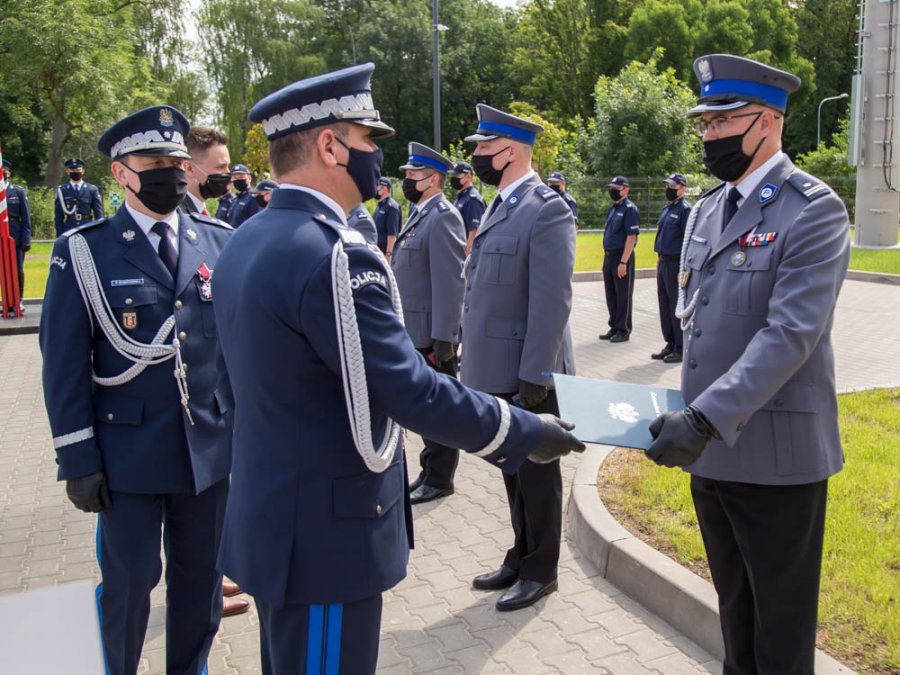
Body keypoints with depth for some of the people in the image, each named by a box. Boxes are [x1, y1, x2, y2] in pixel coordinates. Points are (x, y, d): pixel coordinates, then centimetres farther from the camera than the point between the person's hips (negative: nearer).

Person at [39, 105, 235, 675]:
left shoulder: (220, 242, 3)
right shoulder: (84, 252, -4)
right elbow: (65, 363, -4)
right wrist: (79, 459, -7)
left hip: (210, 446, 3)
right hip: (128, 452, -2)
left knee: (201, 577, 16)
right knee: (129, 583, 11)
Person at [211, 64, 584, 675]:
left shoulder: (248, 241, 5)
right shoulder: (334, 256, -24)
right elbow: (411, 391, -24)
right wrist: (525, 432, -13)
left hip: (271, 518, 9)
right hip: (326, 533, -9)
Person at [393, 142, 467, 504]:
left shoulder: (442, 217, -15)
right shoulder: (420, 216, 14)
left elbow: (449, 282, -21)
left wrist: (442, 338, -23)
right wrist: (400, 326, 18)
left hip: (432, 334, -9)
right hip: (415, 332, 9)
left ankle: (439, 479, 17)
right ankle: (429, 470, 30)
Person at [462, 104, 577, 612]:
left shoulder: (547, 210, -15)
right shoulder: (500, 208, 13)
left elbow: (552, 301, -20)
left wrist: (533, 376, -22)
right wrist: (476, 361, 16)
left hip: (528, 375, -9)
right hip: (497, 373, 9)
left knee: (536, 473, 7)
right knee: (514, 470, 19)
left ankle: (540, 572, 23)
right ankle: (521, 557, 35)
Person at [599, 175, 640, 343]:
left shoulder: (629, 209, -12)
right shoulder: (613, 209, 15)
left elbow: (631, 238, -17)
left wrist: (623, 262, -21)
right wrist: (607, 257, 15)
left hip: (622, 257, -8)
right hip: (608, 256, 8)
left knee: (623, 296, 0)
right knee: (611, 296, 14)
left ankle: (623, 331, 8)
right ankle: (614, 327, 24)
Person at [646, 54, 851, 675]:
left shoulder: (814, 210, -13)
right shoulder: (707, 209, 10)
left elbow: (790, 335, -23)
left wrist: (704, 420, -29)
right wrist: (691, 417, 11)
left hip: (775, 454, -7)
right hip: (710, 448, 7)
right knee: (734, 612, 22)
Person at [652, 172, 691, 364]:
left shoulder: (685, 209, -12)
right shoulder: (666, 208, 15)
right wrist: (660, 260, 17)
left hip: (676, 264, -9)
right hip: (663, 262, 9)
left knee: (677, 307, -2)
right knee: (665, 305, 13)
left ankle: (681, 348, 7)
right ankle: (670, 344, 23)